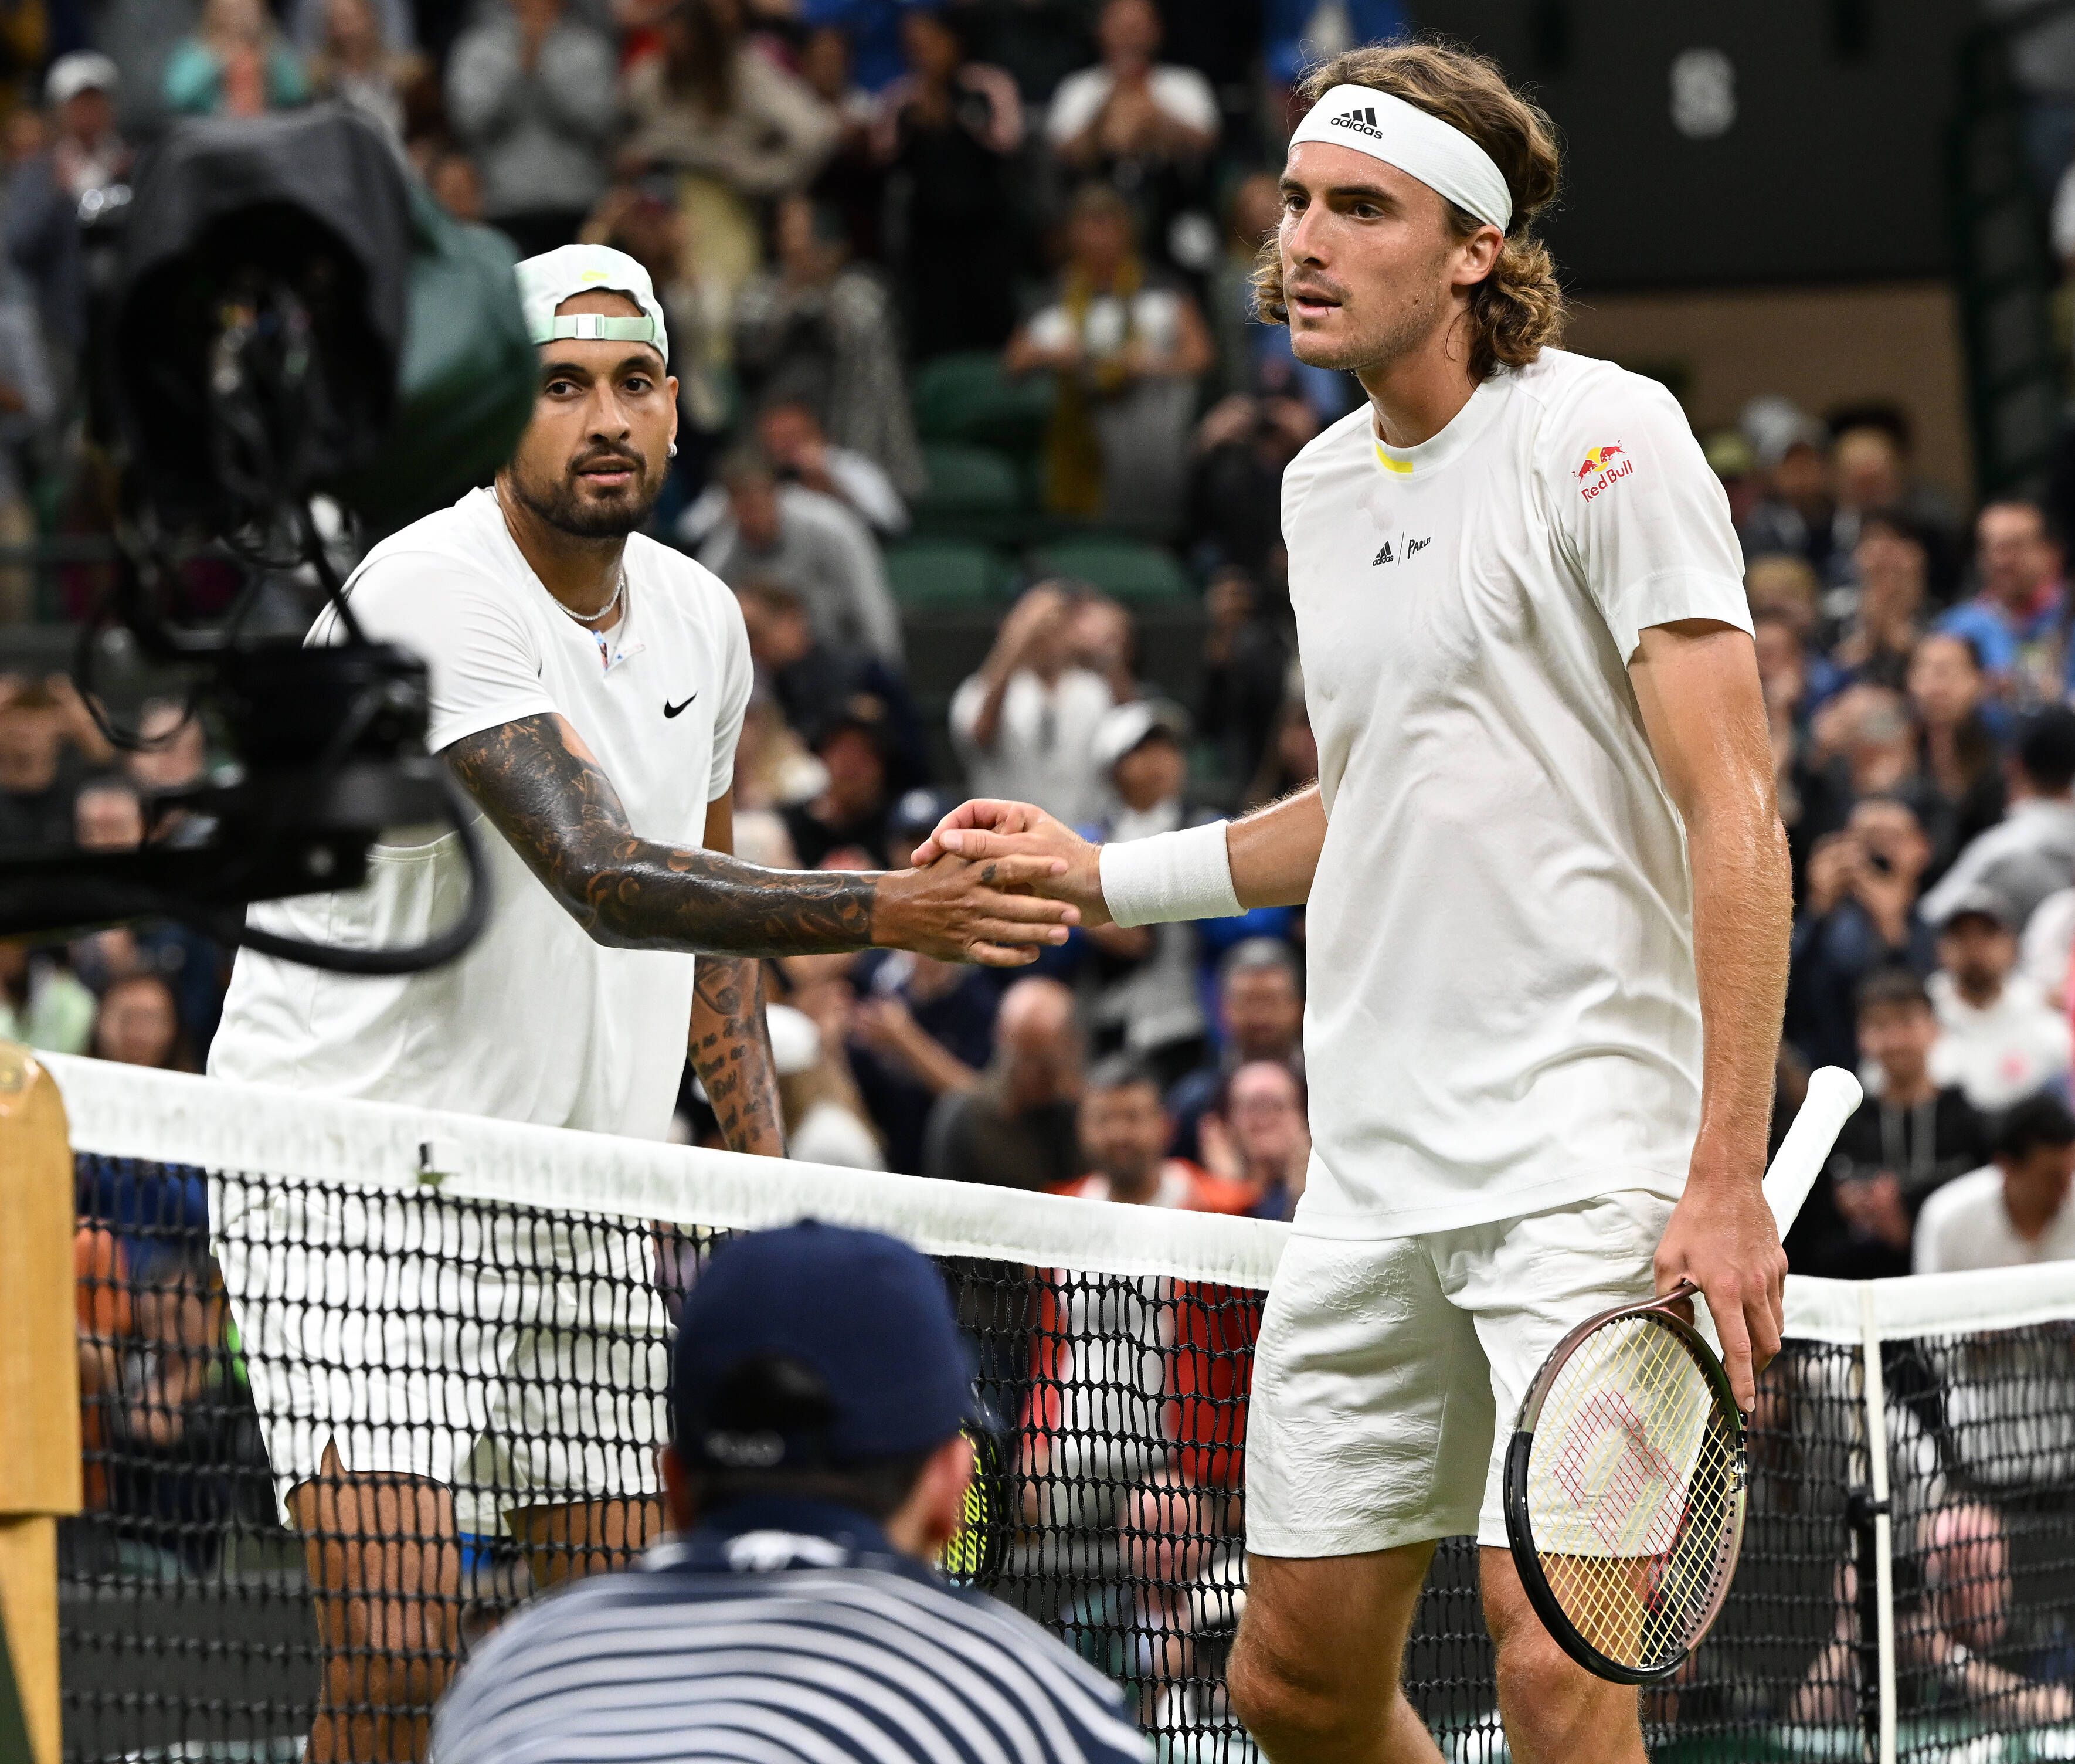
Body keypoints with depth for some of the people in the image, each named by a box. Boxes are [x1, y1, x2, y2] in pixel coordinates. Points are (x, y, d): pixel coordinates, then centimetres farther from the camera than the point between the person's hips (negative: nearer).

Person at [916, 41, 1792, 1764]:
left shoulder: (1604, 435, -8)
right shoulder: (1320, 485, 15)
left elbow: (1735, 808, -14)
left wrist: (1730, 1170, -21)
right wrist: (1106, 875, 22)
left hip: (1589, 1157, -8)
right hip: (1374, 1172, 8)